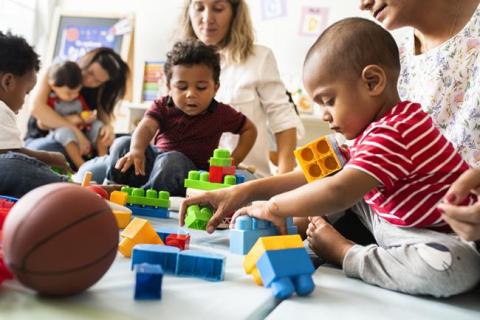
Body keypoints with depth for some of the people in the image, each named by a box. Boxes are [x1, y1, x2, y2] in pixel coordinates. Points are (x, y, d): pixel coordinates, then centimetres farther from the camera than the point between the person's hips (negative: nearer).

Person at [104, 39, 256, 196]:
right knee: (123, 144, -14)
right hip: (156, 158, 3)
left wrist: (233, 161, -5)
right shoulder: (162, 106, -2)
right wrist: (136, 151, -45)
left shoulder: (220, 113, -5)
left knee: (171, 160, -37)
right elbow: (146, 127, -21)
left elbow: (249, 129, 7)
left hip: (189, 169, -3)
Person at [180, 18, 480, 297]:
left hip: (442, 236, -8)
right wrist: (247, 190, -5)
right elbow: (319, 176, 3)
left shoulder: (394, 133, -26)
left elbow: (337, 193, -36)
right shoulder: (376, 129, 6)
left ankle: (343, 252, -23)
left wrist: (273, 206, -21)